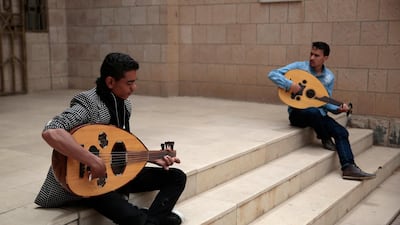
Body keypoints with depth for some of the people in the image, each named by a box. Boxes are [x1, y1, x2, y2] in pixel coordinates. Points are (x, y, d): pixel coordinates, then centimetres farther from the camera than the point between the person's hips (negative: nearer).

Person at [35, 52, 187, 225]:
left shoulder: (125, 105, 4)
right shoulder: (88, 103, -22)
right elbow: (50, 132, -39)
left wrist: (154, 158, 2)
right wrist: (94, 162, -39)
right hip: (88, 179, -8)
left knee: (177, 177, -2)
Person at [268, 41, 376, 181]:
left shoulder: (329, 77, 4)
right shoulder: (299, 67, -6)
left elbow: (325, 101, 8)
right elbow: (272, 74, -11)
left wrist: (338, 108, -13)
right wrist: (289, 84, -27)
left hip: (318, 113, 4)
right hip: (298, 113, -4)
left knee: (342, 132, -19)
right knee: (314, 111, -39)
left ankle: (348, 168, -21)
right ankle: (325, 139, -10)